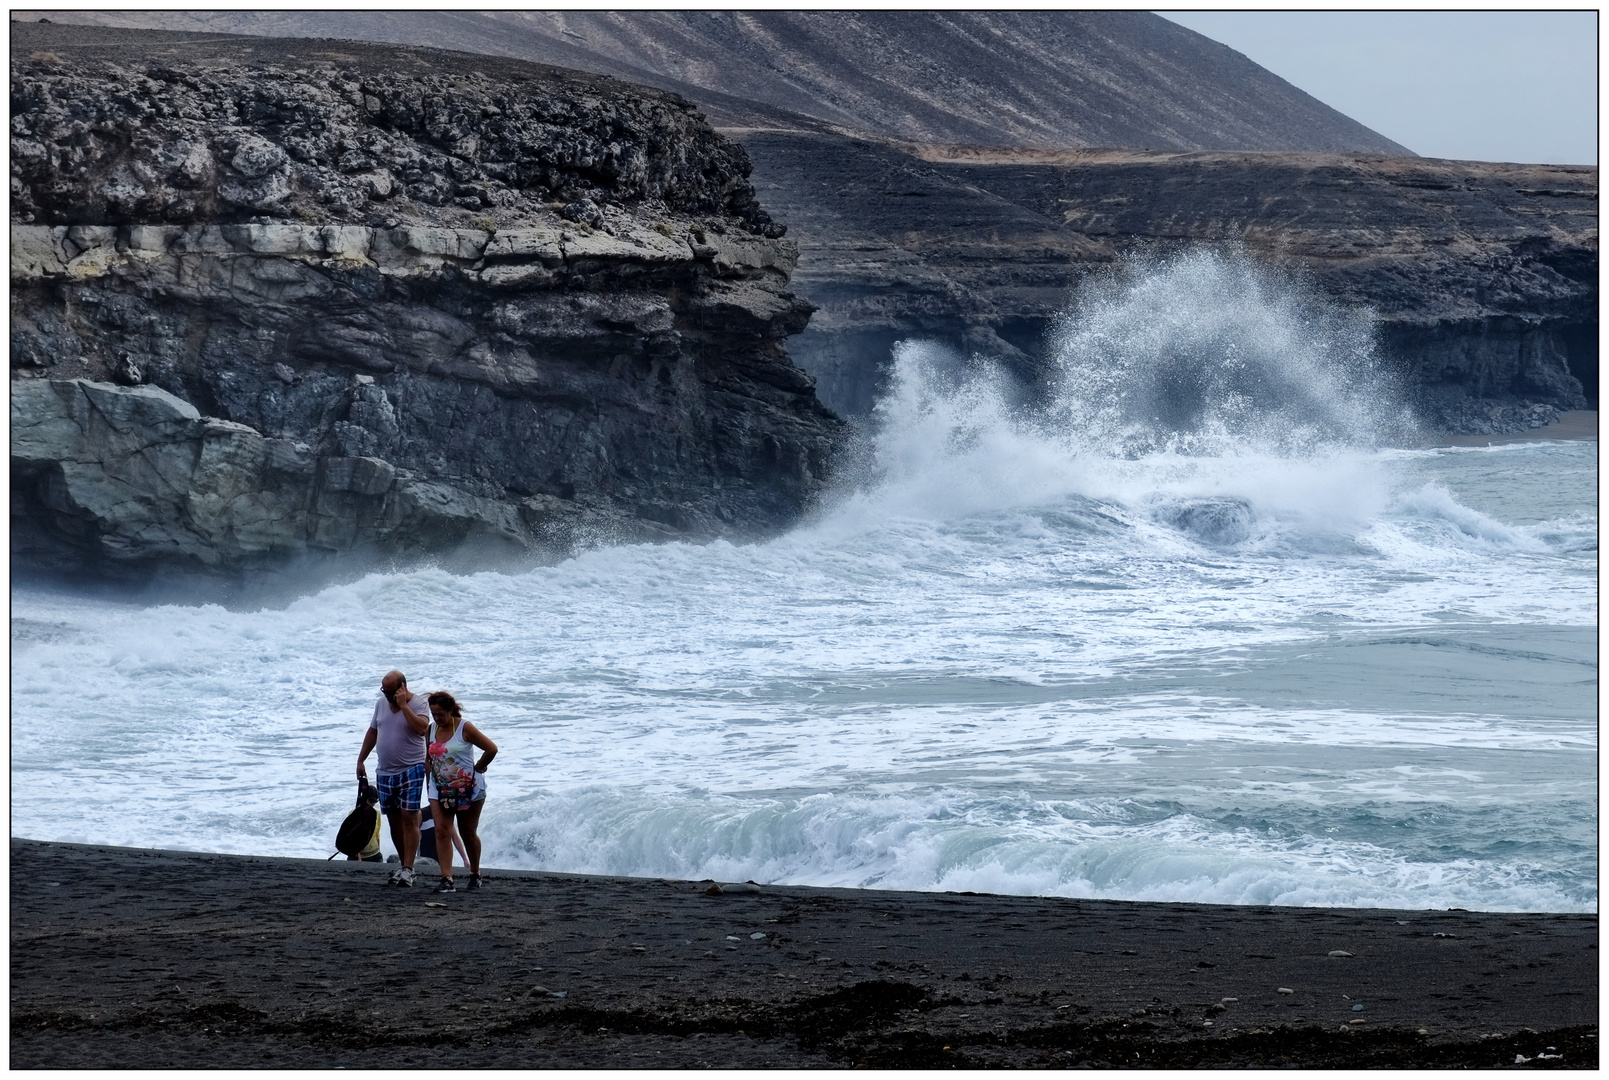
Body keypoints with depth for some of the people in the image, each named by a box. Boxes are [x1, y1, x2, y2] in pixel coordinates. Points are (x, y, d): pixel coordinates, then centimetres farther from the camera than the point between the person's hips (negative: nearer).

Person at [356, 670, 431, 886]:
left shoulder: (417, 704, -9)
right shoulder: (381, 703, 9)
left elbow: (422, 728, -28)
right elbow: (372, 732, 18)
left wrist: (403, 705, -24)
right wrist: (361, 760, 17)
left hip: (411, 769, -6)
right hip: (384, 771, 6)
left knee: (409, 818, -11)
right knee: (394, 820, 9)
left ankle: (408, 869, -13)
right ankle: (404, 865, 17)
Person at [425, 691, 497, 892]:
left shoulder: (464, 728, -12)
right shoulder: (432, 730, 4)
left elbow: (491, 749, -14)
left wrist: (477, 769, -7)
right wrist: (428, 783, 10)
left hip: (467, 789, -4)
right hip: (440, 789, 4)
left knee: (469, 833, 8)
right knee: (442, 832, -10)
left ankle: (475, 874, 28)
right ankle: (447, 879, -15)